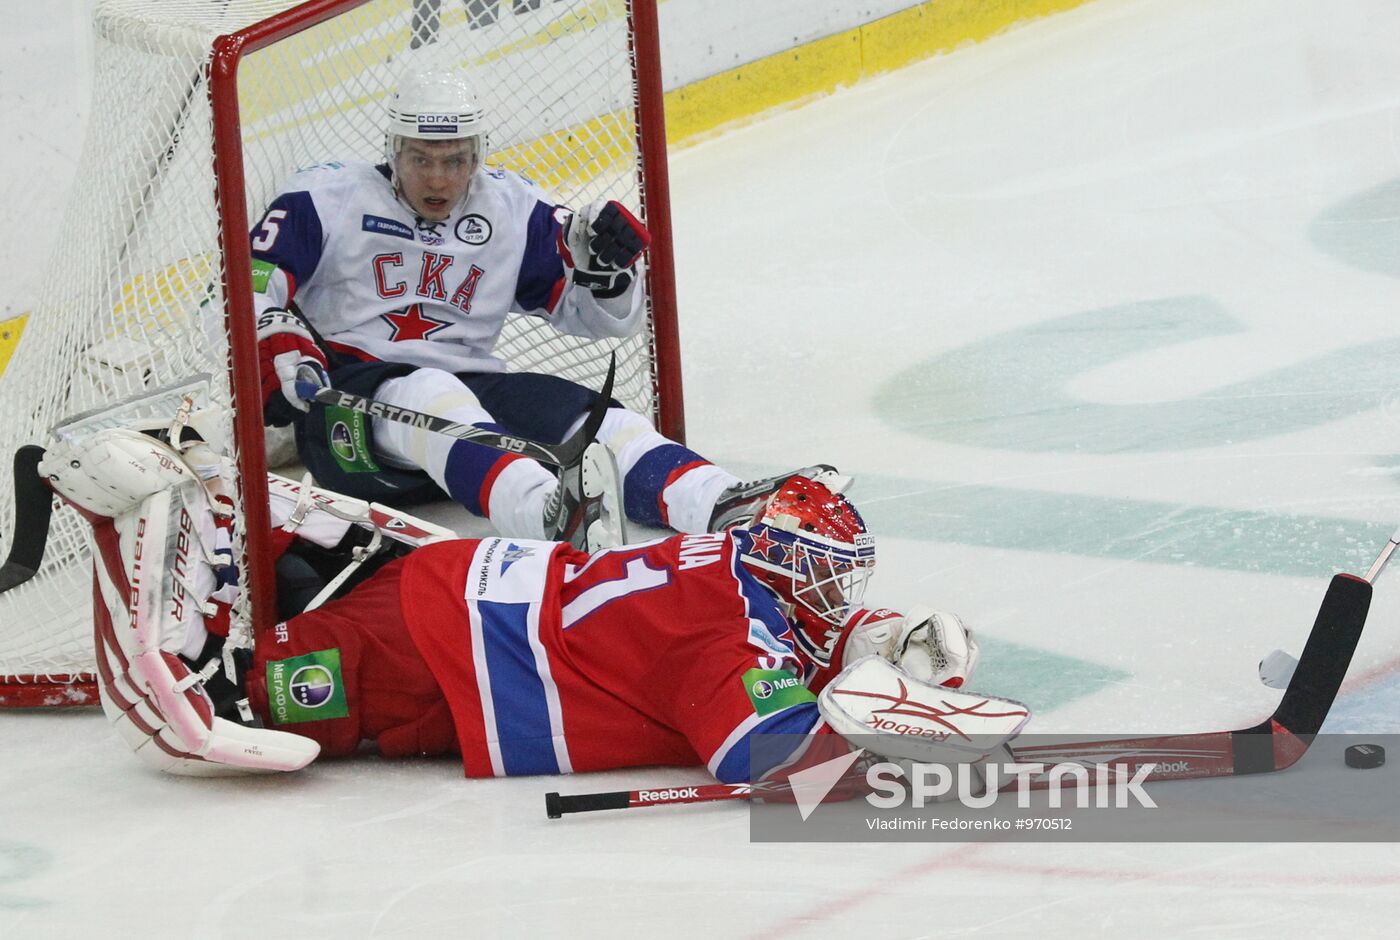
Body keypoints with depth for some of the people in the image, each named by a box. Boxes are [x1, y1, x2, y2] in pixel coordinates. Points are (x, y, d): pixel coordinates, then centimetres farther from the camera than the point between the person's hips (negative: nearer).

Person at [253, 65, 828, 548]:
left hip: (471, 389, 4)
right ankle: (550, 519, -66)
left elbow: (598, 316, 11)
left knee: (594, 417, -23)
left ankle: (729, 511, -47)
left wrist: (608, 267, -11)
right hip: (347, 396, -4)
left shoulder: (514, 212, 12)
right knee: (427, 395, -39)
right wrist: (274, 342, -22)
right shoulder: (327, 200, 2)